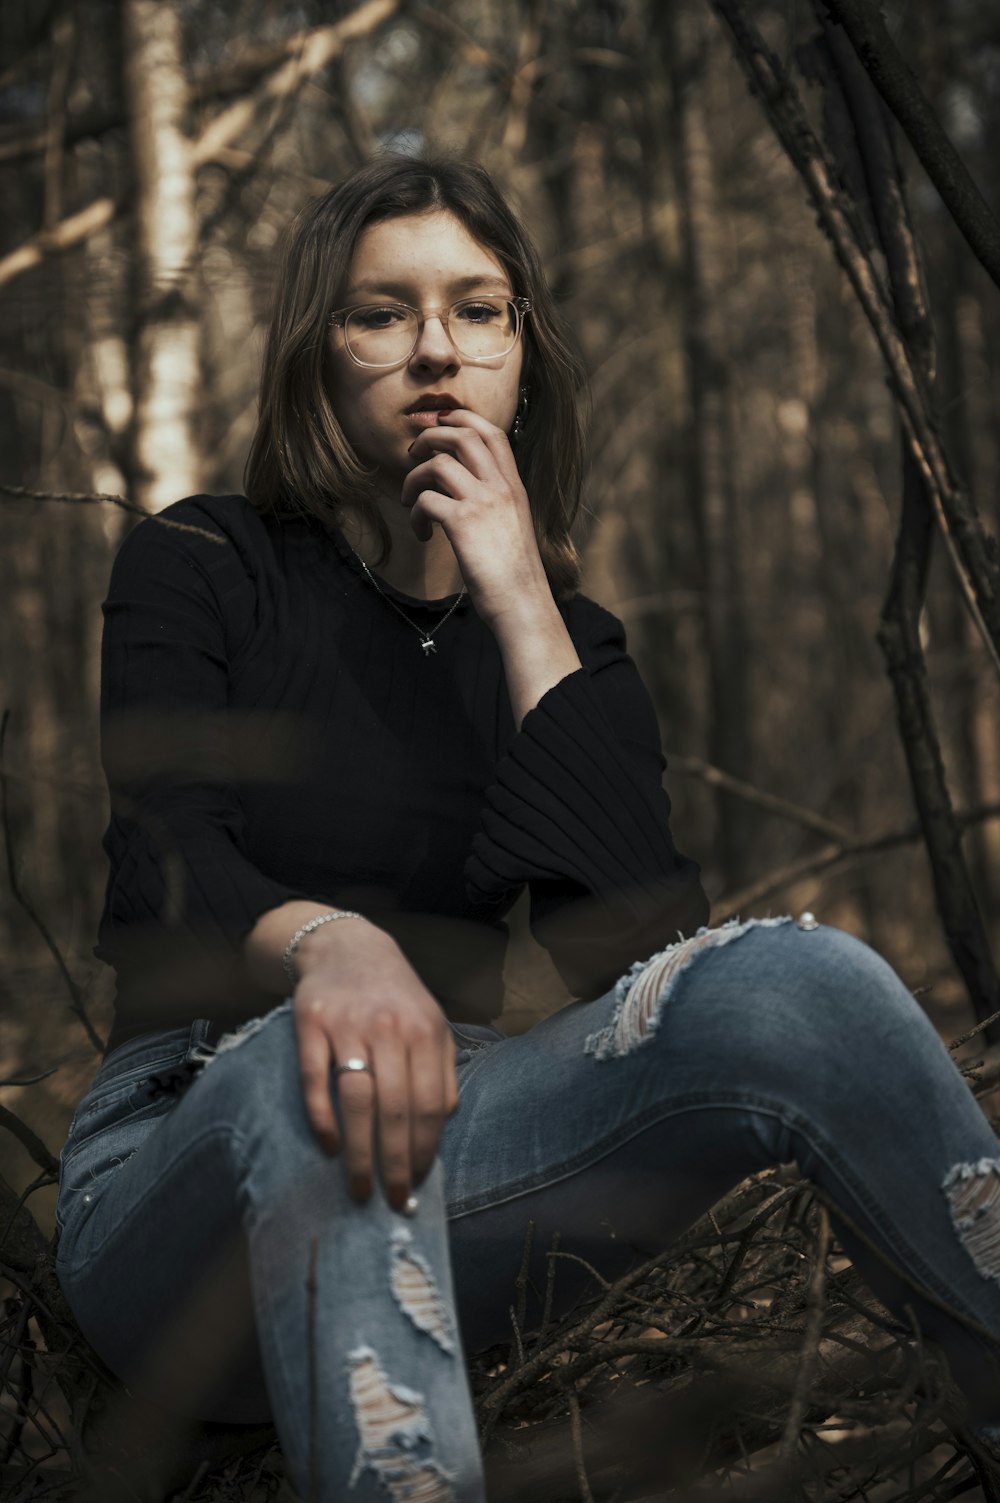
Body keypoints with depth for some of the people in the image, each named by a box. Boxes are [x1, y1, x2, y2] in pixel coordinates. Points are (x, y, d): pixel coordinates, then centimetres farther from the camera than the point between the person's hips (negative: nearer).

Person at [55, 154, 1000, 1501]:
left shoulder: (567, 638, 12)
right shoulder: (202, 569, 3)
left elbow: (637, 943, -7)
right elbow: (167, 879, -15)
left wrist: (520, 608, -9)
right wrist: (323, 944, -39)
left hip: (448, 1163, 3)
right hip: (188, 1165, -2)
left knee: (793, 978, -24)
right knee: (319, 1079, -40)